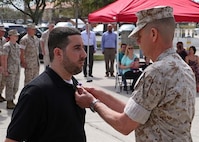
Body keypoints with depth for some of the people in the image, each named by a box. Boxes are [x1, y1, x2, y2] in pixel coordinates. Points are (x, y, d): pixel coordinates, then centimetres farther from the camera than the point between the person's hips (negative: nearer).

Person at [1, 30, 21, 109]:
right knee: (10, 86, -3)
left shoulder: (17, 46, 12)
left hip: (17, 70, 7)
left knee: (16, 87, 11)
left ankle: (11, 101, 23)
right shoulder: (7, 46, -10)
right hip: (10, 70, -7)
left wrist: (19, 68, 15)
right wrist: (5, 70, -15)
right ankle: (9, 103, 5)